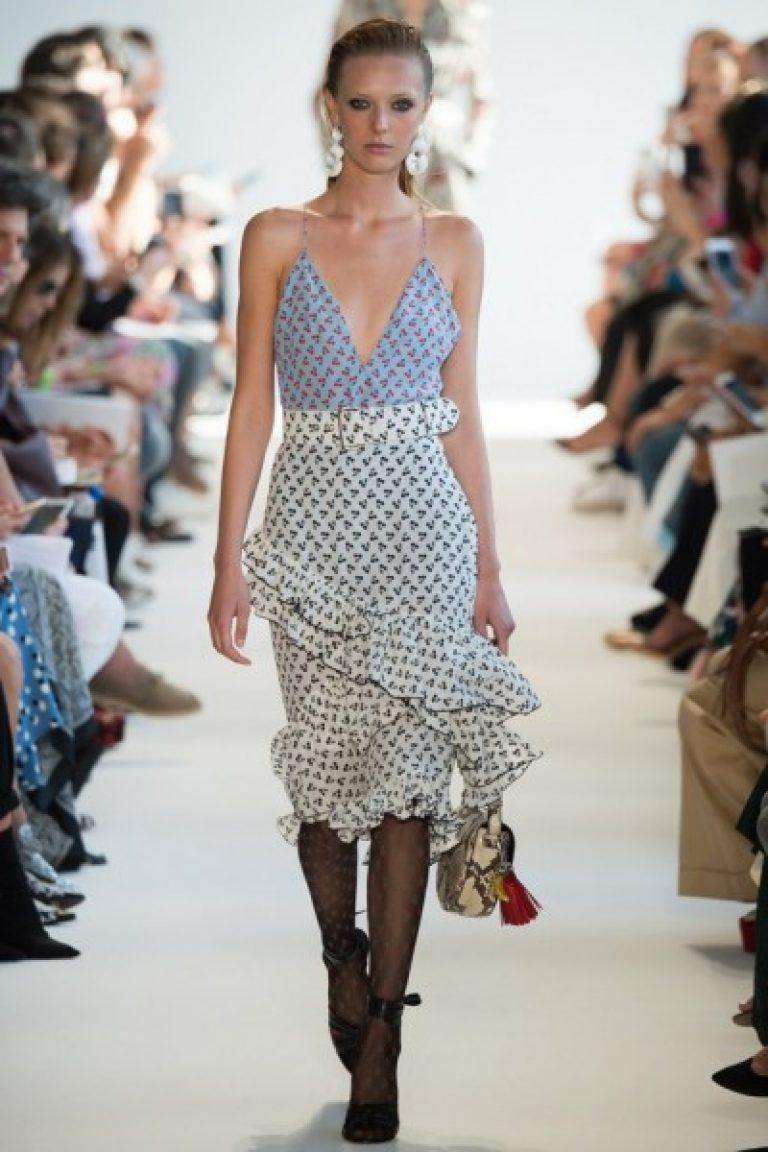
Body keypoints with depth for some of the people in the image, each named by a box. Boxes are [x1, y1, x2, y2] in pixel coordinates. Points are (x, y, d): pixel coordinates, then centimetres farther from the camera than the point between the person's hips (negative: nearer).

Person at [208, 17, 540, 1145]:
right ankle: (344, 955, 31)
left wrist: (490, 568, 7)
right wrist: (230, 560, -4)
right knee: (325, 764, 3)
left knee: (407, 773, -4)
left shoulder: (454, 242, 6)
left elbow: (463, 414, 8)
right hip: (315, 522, 0)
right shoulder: (276, 238, 2)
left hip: (421, 522, 0)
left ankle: (379, 1037, 1)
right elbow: (252, 404, 1)